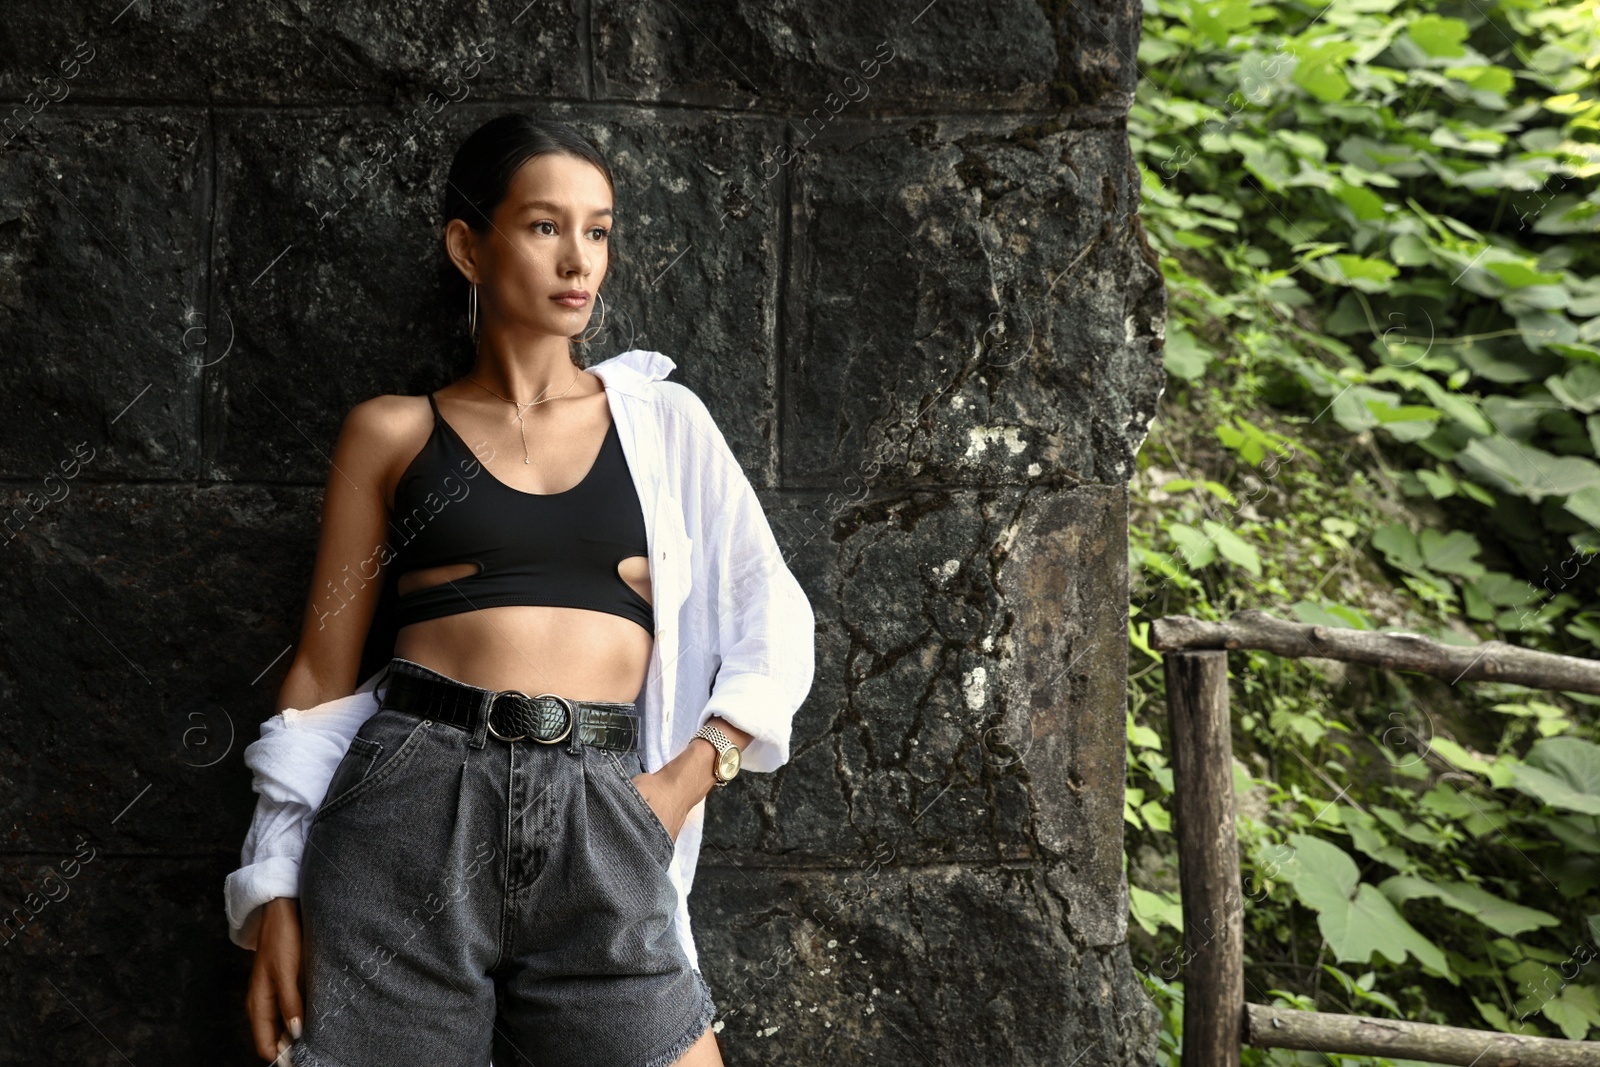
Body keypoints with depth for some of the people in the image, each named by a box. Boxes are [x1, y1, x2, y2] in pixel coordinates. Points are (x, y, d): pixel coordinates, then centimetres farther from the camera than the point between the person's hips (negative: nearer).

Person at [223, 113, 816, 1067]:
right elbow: (324, 668, 9)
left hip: (597, 821, 1)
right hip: (412, 806, -1)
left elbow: (775, 627, 12)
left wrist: (689, 775, -2)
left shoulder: (662, 420, 12)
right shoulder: (393, 434, 9)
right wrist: (274, 890, 3)